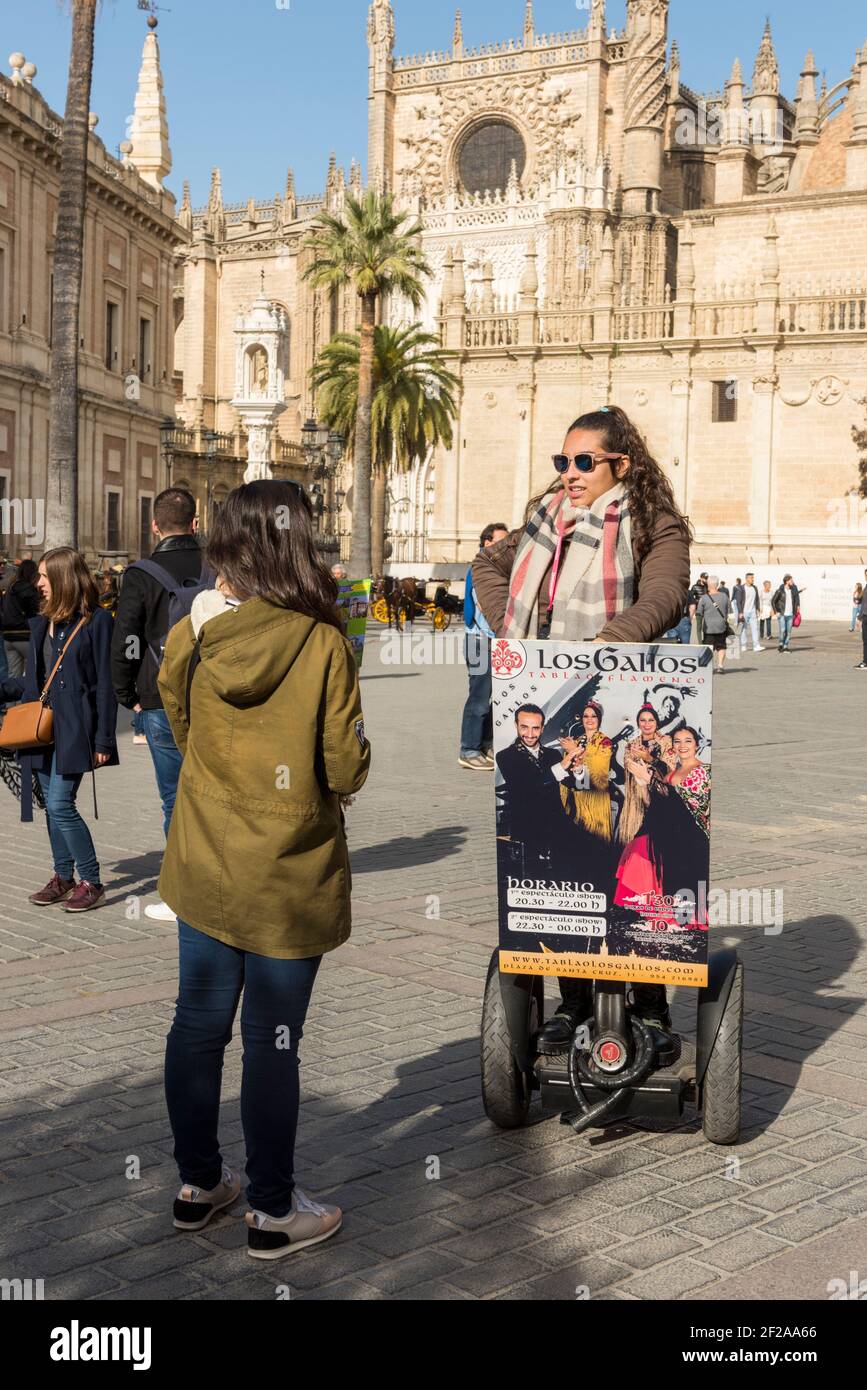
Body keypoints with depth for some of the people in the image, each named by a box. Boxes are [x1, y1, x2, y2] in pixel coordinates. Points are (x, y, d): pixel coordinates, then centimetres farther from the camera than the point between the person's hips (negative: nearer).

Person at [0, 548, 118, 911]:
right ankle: (63, 877, 21)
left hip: (75, 728, -7)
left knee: (60, 803, -12)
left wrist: (104, 740, -12)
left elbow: (105, 684, -9)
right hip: (44, 727, 7)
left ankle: (92, 882, -1)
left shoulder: (96, 621, -8)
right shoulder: (42, 623, 13)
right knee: (52, 806, 10)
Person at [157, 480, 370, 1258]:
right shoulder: (322, 644, -17)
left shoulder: (193, 634, -5)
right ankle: (273, 1212, 21)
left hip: (204, 872, 5)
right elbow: (346, 771, -13)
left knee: (198, 1026, 17)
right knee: (272, 1046, 7)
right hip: (288, 882, -4)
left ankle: (198, 1183, 33)